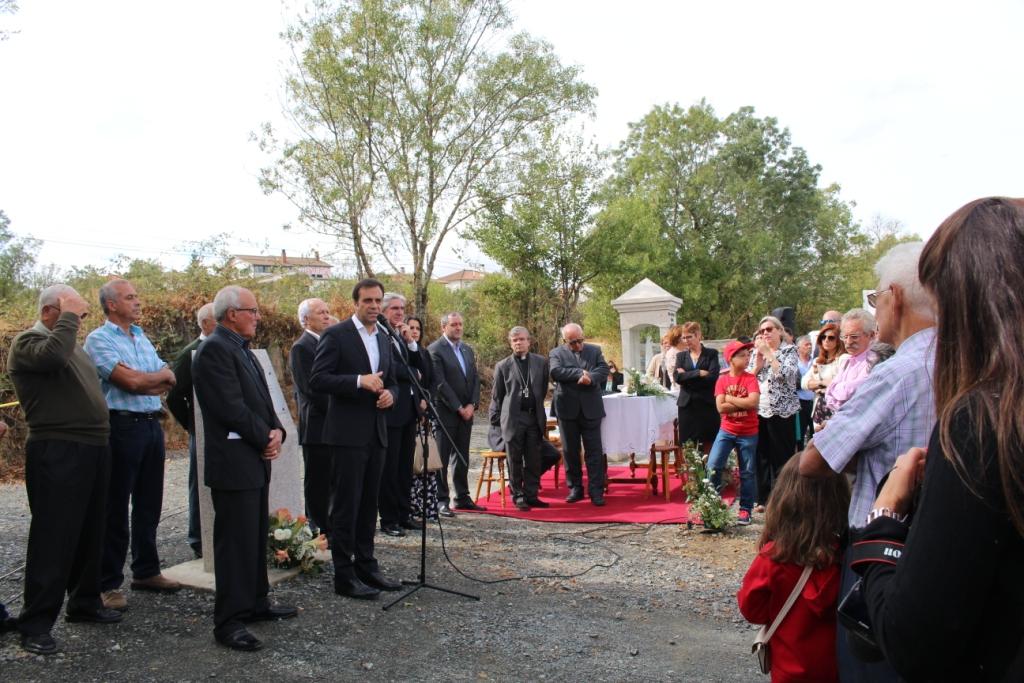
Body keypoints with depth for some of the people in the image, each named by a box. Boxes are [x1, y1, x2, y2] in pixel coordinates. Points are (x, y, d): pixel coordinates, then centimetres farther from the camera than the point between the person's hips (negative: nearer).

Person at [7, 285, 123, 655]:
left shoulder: (72, 344, 19)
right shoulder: (28, 341, -7)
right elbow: (53, 355, -29)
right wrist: (68, 316, -18)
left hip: (94, 448, 8)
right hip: (58, 453, -8)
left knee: (89, 532, 15)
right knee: (53, 537, -4)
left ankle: (85, 602, 28)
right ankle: (36, 623, 5)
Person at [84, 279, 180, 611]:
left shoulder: (142, 338, 16)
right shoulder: (98, 339, -7)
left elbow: (167, 383, 8)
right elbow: (131, 382, -18)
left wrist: (141, 381, -11)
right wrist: (162, 375, 0)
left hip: (152, 425, 7)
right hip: (123, 426, -7)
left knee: (149, 505, 14)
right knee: (115, 509, 0)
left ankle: (146, 571, 27)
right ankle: (108, 584, 10)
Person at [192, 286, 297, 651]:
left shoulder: (242, 349, 16)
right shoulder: (214, 349, -14)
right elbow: (232, 407, -21)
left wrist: (277, 431, -1)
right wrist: (265, 438, -11)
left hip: (256, 459, 10)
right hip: (233, 462, -9)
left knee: (256, 537, 16)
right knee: (235, 541, -4)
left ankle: (255, 603, 28)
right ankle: (229, 621, 4)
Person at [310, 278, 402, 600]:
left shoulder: (383, 338, 15)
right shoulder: (336, 335, -6)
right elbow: (317, 379, -13)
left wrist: (390, 393, 0)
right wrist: (359, 381, -23)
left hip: (376, 432, 7)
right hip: (348, 433, -7)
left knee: (369, 503, 13)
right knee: (346, 505, -1)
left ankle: (366, 567, 23)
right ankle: (344, 576, 7)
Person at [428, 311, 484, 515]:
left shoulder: (467, 349, 14)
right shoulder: (435, 350, -9)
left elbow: (475, 379, 12)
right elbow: (440, 383, -14)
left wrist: (472, 405, -2)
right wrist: (459, 408, -13)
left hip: (466, 412, 7)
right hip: (445, 412, -7)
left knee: (462, 457, 12)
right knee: (442, 458, -1)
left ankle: (462, 498, 20)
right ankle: (442, 500, 4)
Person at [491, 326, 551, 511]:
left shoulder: (541, 362, 8)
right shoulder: (503, 366, 4)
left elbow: (544, 388, 14)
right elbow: (496, 395, 7)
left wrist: (537, 406, 10)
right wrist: (495, 419, 4)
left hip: (535, 417, 2)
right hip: (513, 418, -2)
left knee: (533, 460, 5)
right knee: (514, 461, 3)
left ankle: (531, 495, 15)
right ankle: (518, 496, 12)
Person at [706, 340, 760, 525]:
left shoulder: (750, 378, -5)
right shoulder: (722, 380, -2)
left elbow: (753, 402, -20)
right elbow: (720, 407, -12)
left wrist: (730, 399, -13)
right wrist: (744, 403, -16)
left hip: (748, 433, -1)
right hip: (726, 431, 1)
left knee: (747, 473, 7)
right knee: (712, 466, -6)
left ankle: (745, 509, 19)